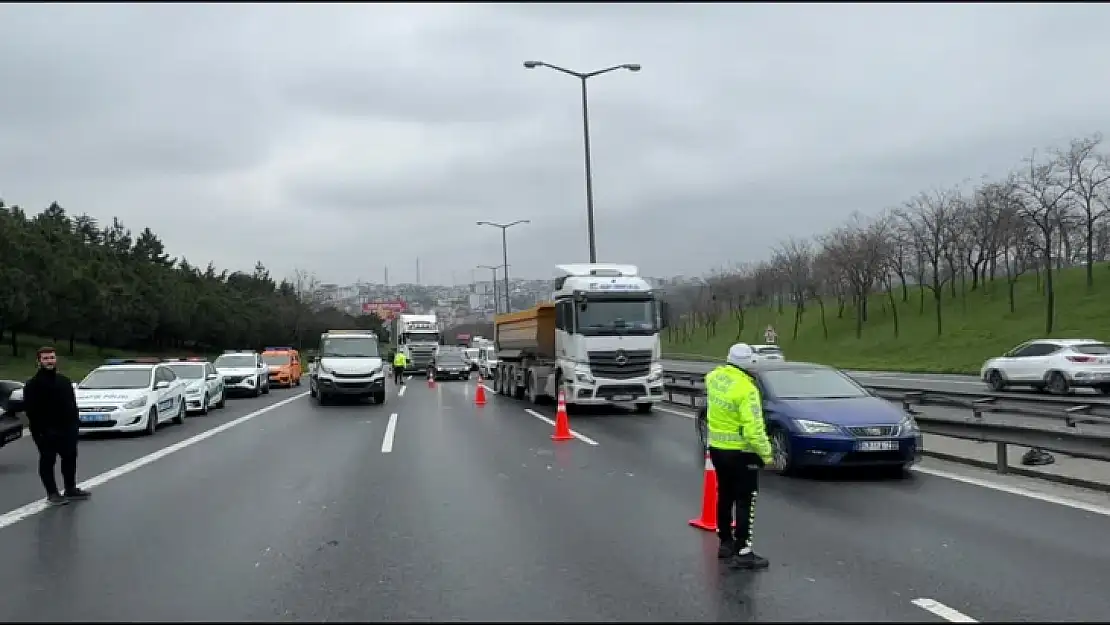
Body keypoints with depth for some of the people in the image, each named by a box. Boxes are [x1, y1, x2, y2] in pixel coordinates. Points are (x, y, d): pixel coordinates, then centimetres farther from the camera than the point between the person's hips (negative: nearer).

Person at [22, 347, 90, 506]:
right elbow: (30, 410, -14)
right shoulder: (33, 384, -8)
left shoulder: (64, 381, 15)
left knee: (70, 458, 12)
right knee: (47, 462, 0)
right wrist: (38, 429, -21)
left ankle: (71, 489, 23)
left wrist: (75, 422, 10)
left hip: (67, 428, 7)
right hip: (46, 431, -7)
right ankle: (52, 494, 6)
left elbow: (72, 404, 19)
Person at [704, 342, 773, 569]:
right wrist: (766, 453, -15)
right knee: (745, 502, 0)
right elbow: (753, 428, -26)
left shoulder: (714, 377, -2)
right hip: (741, 452, -7)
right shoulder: (746, 389, -24)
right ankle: (743, 553, 1)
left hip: (717, 448, 8)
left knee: (725, 495, 19)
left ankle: (726, 543, 29)